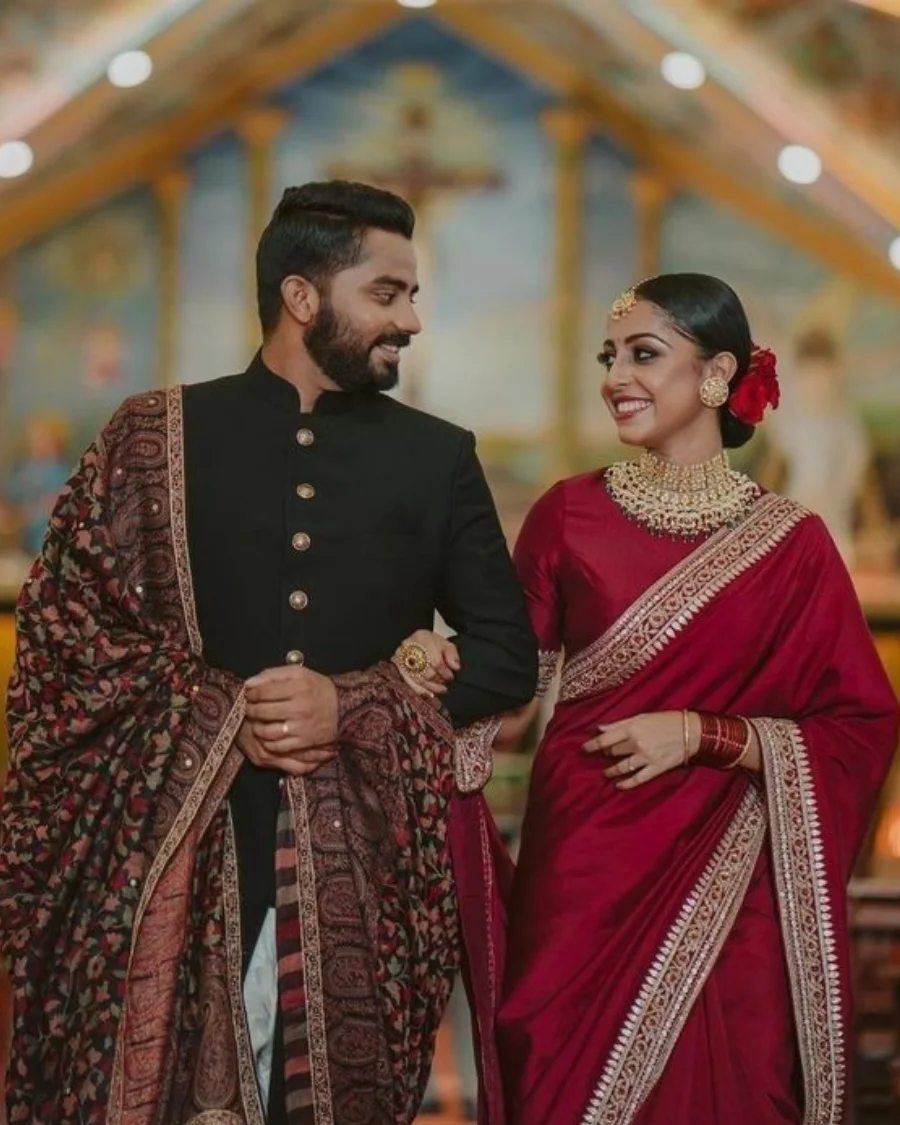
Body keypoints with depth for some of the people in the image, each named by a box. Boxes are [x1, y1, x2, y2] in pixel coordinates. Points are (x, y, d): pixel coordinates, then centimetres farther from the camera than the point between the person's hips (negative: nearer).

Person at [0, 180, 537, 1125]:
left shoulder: (437, 457, 8)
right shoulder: (155, 437, 5)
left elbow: (507, 656, 7)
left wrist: (353, 707, -9)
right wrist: (224, 714, -12)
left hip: (367, 846, 1)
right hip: (180, 840, -1)